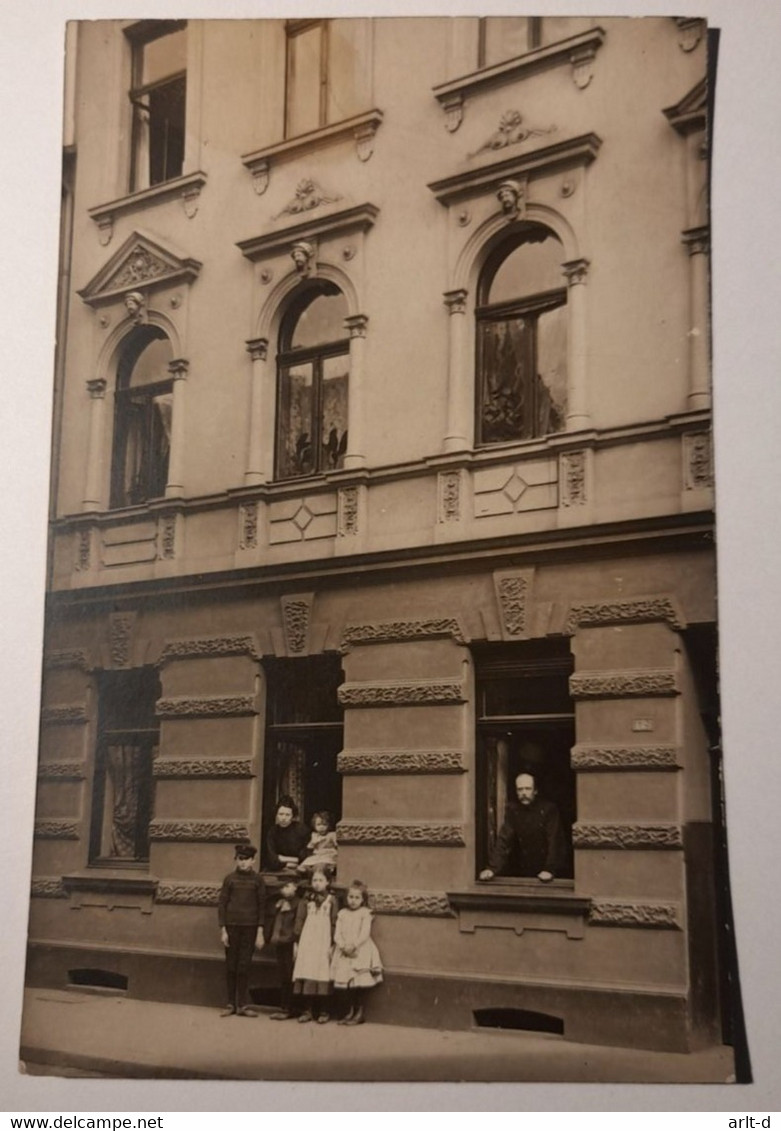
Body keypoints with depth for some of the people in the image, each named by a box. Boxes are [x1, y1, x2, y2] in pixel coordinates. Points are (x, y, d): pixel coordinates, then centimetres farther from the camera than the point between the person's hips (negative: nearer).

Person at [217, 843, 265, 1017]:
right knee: (231, 966, 5)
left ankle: (242, 1004, 8)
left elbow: (262, 905, 4)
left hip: (249, 927, 0)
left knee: (244, 966, 2)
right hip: (232, 926, 0)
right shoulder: (230, 878, 2)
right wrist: (223, 930, -3)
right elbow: (222, 904, 3)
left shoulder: (256, 880, 2)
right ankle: (231, 1004, 12)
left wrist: (260, 931, -1)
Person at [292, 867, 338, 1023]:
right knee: (306, 975, -3)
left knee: (322, 974, -4)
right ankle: (307, 1010, 4)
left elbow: (334, 923, 2)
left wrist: (332, 944, -4)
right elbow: (299, 920, 8)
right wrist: (297, 941, 3)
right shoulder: (306, 900, 9)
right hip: (307, 941, 2)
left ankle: (322, 1011, 5)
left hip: (323, 942, -1)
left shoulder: (331, 900, 5)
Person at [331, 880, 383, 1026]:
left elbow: (365, 933, -9)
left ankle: (359, 1013, 1)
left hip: (361, 952, -4)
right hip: (344, 953, 4)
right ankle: (350, 1012, 15)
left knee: (360, 983, -7)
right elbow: (337, 934, 4)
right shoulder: (342, 913, 11)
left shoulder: (365, 913, 0)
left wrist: (353, 945, -17)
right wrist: (344, 946, -13)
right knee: (346, 983, 3)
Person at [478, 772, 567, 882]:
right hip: (523, 872, 2)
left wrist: (550, 870, -26)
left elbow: (554, 842, -13)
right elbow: (504, 840, -6)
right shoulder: (513, 810, 2)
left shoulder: (549, 809, -7)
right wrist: (492, 868, -19)